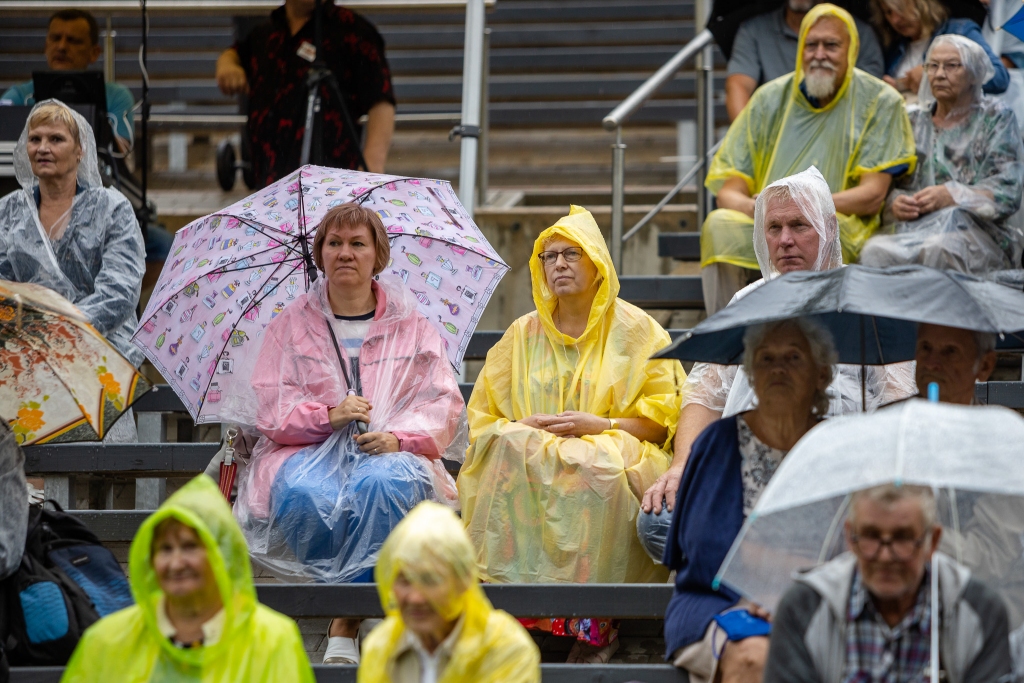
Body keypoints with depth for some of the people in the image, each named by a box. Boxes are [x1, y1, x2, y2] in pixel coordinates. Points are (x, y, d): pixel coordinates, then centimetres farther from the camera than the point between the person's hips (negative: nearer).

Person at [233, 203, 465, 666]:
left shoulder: (411, 325, 15)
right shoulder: (289, 326, 14)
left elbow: (443, 403, 6)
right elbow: (271, 410, 5)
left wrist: (399, 437, -14)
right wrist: (327, 415, -15)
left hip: (390, 454, 0)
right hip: (309, 451, 0)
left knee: (384, 483, -38)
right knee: (304, 494, -36)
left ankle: (346, 623, -30)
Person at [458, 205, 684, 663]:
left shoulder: (635, 329, 9)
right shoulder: (523, 334, 18)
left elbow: (663, 418, 3)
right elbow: (483, 415, 16)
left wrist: (598, 425, -12)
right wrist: (525, 427, -6)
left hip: (613, 451, -2)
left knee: (595, 464, -38)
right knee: (512, 449, -33)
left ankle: (593, 625, -35)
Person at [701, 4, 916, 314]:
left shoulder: (879, 102, 4)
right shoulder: (771, 99, 11)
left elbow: (873, 195, -4)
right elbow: (729, 192, 6)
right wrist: (755, 208, -19)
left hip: (843, 229, -2)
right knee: (719, 225, -29)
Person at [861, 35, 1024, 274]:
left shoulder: (996, 118, 11)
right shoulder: (912, 121, 21)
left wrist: (950, 196, -17)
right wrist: (894, 203, -11)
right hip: (912, 227, 3)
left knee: (939, 248, -41)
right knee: (875, 250, -34)